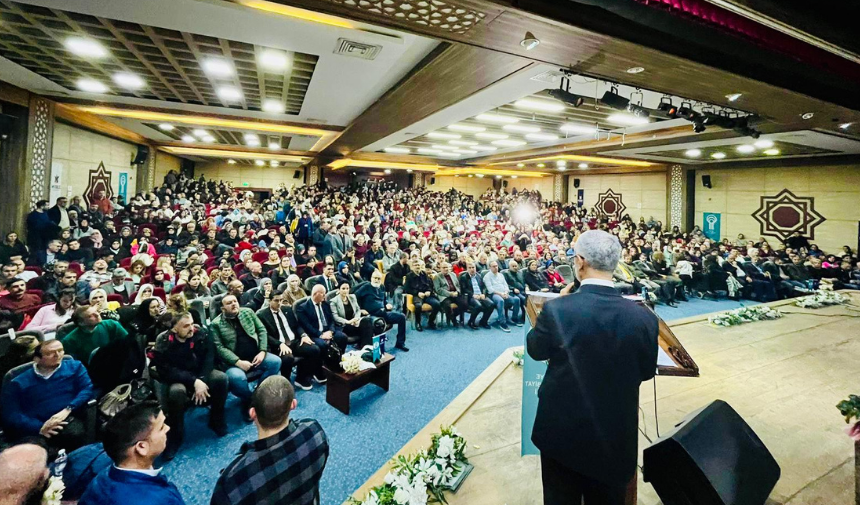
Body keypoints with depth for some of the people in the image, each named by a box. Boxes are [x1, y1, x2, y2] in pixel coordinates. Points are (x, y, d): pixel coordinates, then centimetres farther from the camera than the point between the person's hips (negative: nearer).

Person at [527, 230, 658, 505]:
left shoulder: (556, 309, -22)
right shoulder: (643, 317, -15)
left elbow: (535, 350, -3)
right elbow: (647, 371, 1)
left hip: (562, 430, -1)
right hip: (616, 435, 2)